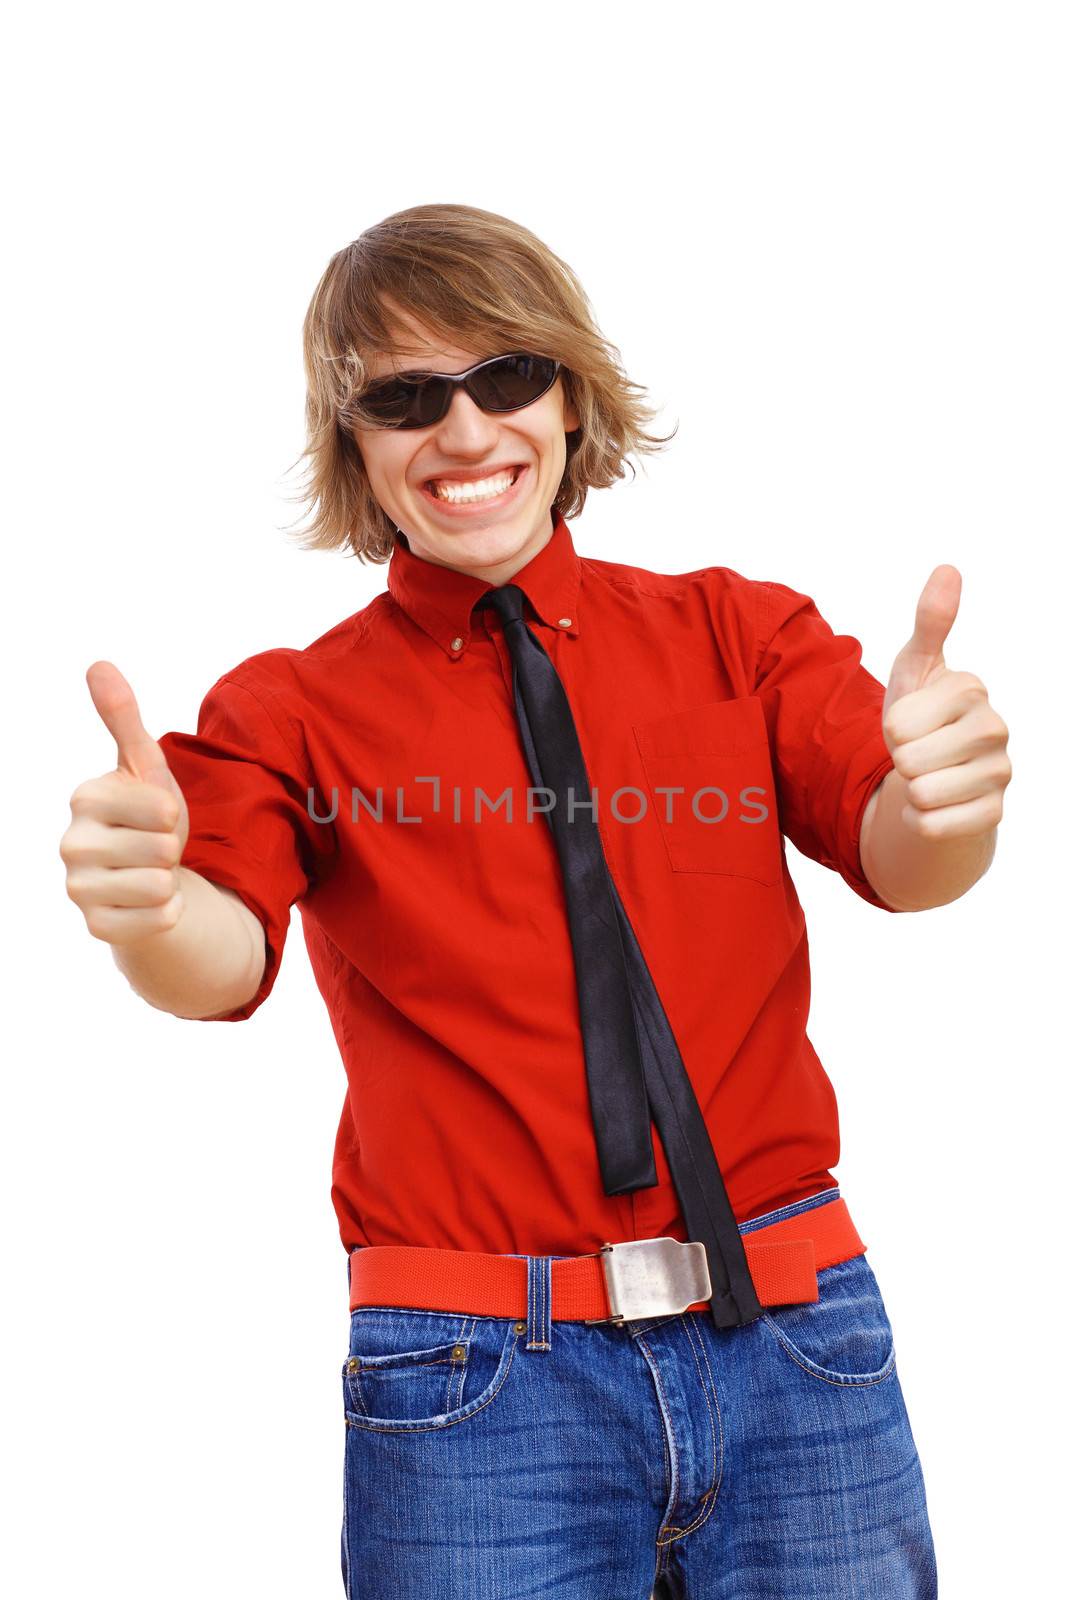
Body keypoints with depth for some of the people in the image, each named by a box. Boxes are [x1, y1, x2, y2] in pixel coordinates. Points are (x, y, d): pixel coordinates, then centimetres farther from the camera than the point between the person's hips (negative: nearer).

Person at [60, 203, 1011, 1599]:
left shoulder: (740, 634, 5)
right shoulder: (295, 712, 3)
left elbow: (898, 860, -7)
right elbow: (224, 958, -12)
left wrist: (940, 796, -31)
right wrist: (146, 906, -35)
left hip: (794, 1341, 2)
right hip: (477, 1381, -1)